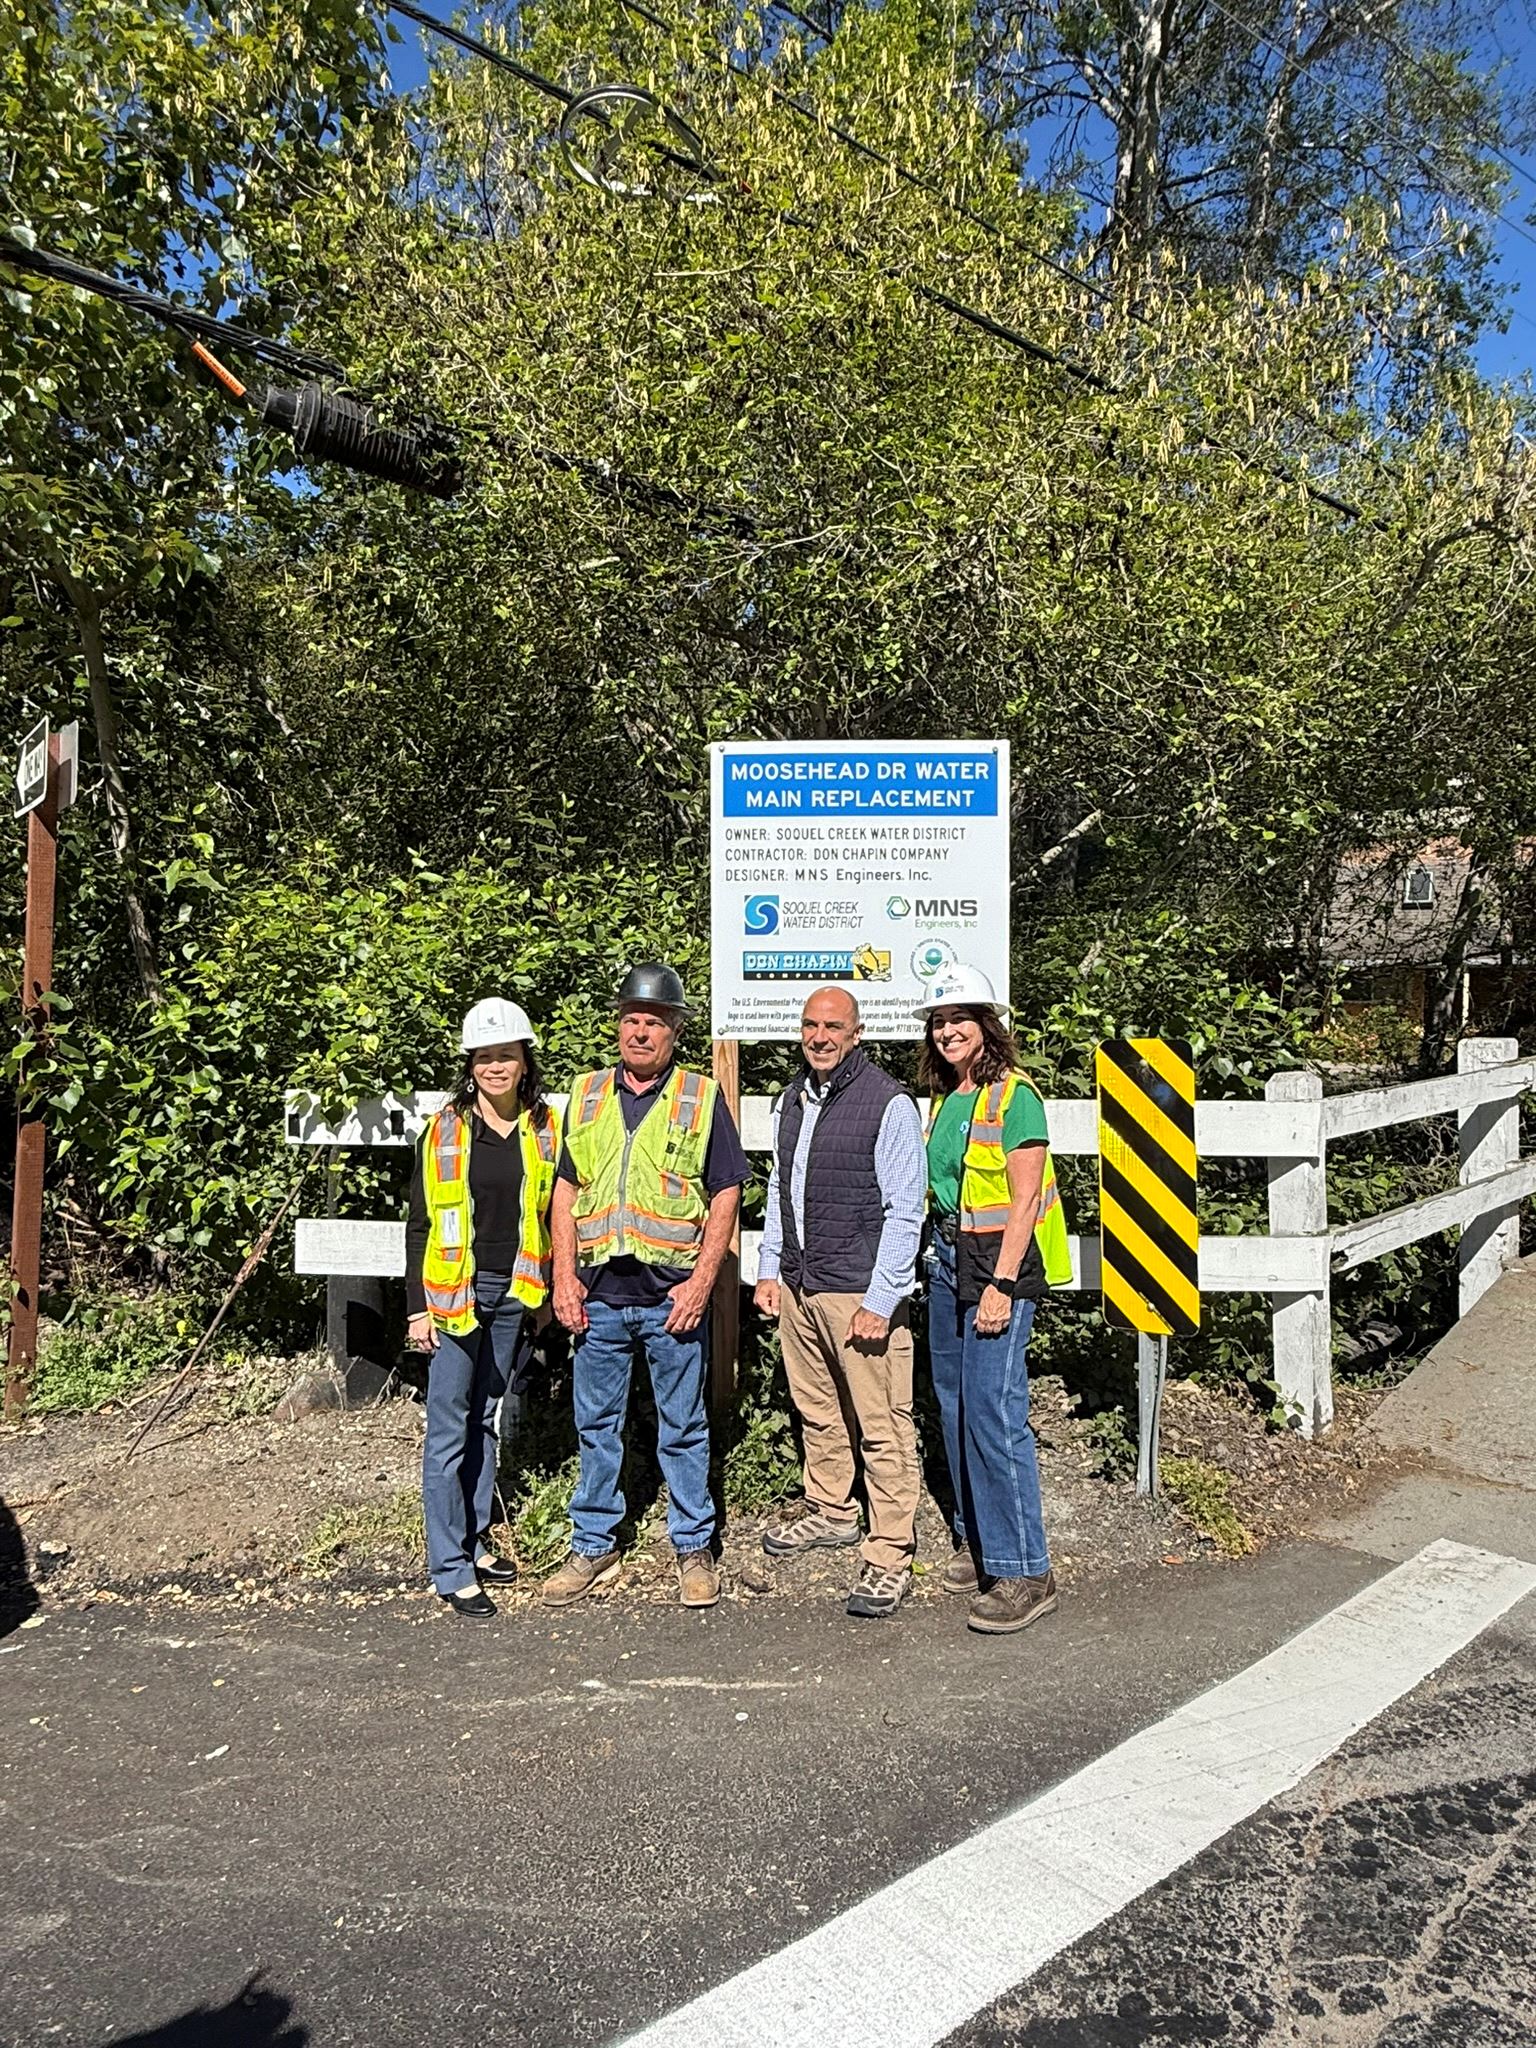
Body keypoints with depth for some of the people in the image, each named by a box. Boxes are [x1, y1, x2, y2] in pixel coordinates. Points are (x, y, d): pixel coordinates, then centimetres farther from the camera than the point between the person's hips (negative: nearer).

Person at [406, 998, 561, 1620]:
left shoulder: (544, 1128, 3)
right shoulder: (445, 1129, -7)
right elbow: (420, 1223, -4)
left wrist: (548, 1287, 9)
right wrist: (418, 1307, -7)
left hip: (511, 1292, 4)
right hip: (453, 1292, -4)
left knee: (486, 1417, 17)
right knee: (449, 1428, 1)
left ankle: (475, 1538, 30)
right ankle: (451, 1567, 10)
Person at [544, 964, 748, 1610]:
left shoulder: (702, 1098, -1)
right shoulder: (587, 1095, 8)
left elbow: (726, 1195, -2)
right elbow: (566, 1189, 10)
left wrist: (701, 1281, -10)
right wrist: (565, 1276, 2)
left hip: (673, 1294, -3)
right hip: (598, 1293, 3)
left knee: (683, 1427, 9)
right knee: (595, 1424, 13)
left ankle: (693, 1549, 25)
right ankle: (594, 1546, 29)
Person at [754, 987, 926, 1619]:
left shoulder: (890, 1104, -11)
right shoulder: (790, 1100, 12)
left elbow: (905, 1211, -12)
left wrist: (880, 1300, -15)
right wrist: (769, 1270, 14)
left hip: (861, 1293, -7)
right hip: (796, 1286, 7)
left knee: (882, 1425, -1)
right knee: (817, 1410, 19)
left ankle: (890, 1556, 11)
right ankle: (828, 1513, 37)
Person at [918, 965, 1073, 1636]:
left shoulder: (1015, 1095, -11)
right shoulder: (944, 1097, 12)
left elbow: (1024, 1201, -15)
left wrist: (1001, 1286, -19)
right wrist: (938, 1255, 14)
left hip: (999, 1260, -8)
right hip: (947, 1257, 8)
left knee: (993, 1410, -10)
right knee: (955, 1405, 13)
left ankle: (1024, 1572, 0)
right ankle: (976, 1542, 27)